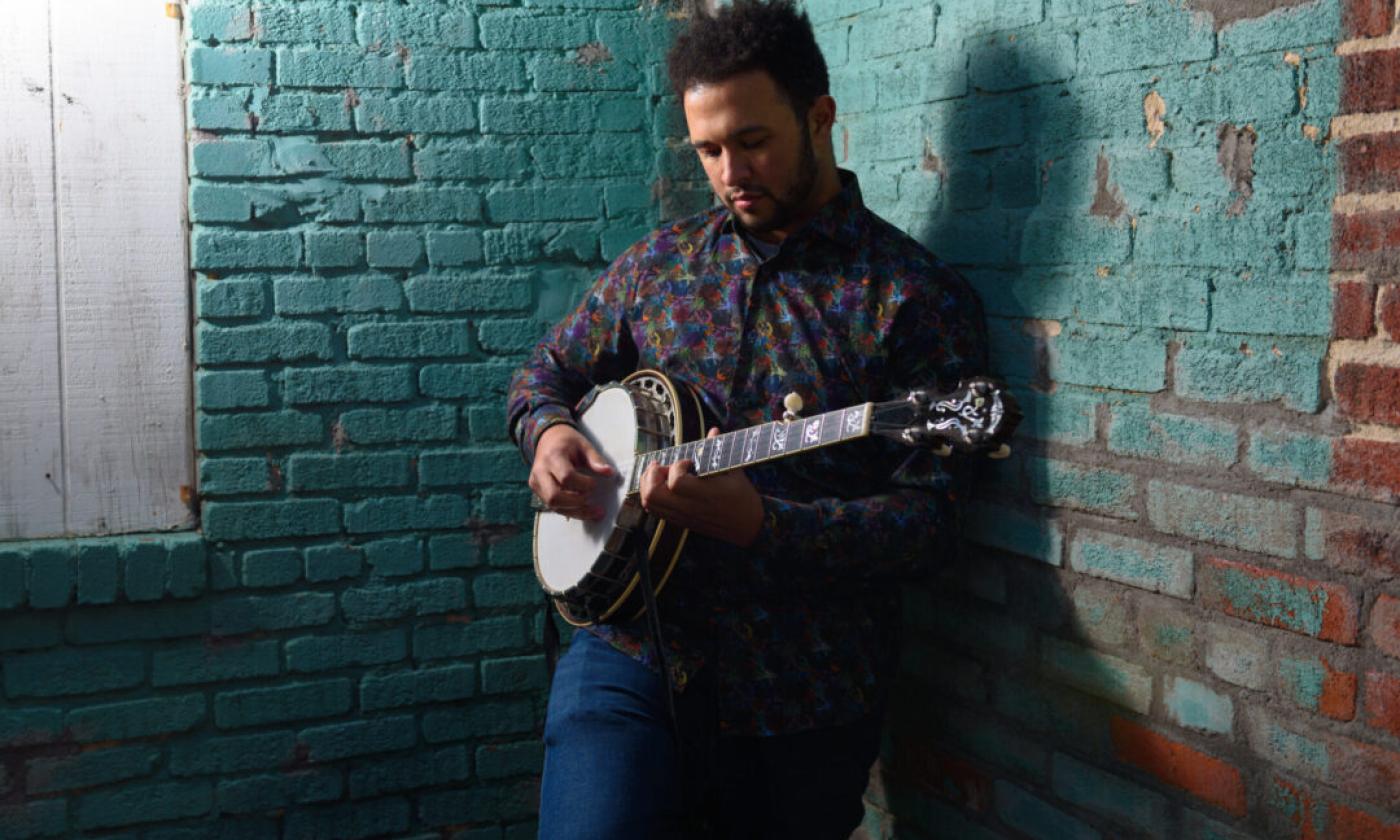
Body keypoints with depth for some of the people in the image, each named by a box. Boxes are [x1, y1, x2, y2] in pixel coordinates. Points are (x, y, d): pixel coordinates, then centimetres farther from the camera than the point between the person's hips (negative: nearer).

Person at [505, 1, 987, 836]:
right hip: (633, 655, 2)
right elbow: (548, 372, 20)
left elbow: (931, 516, -11)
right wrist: (547, 430, -3)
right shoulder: (663, 261, 9)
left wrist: (760, 522, -24)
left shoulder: (919, 298, -5)